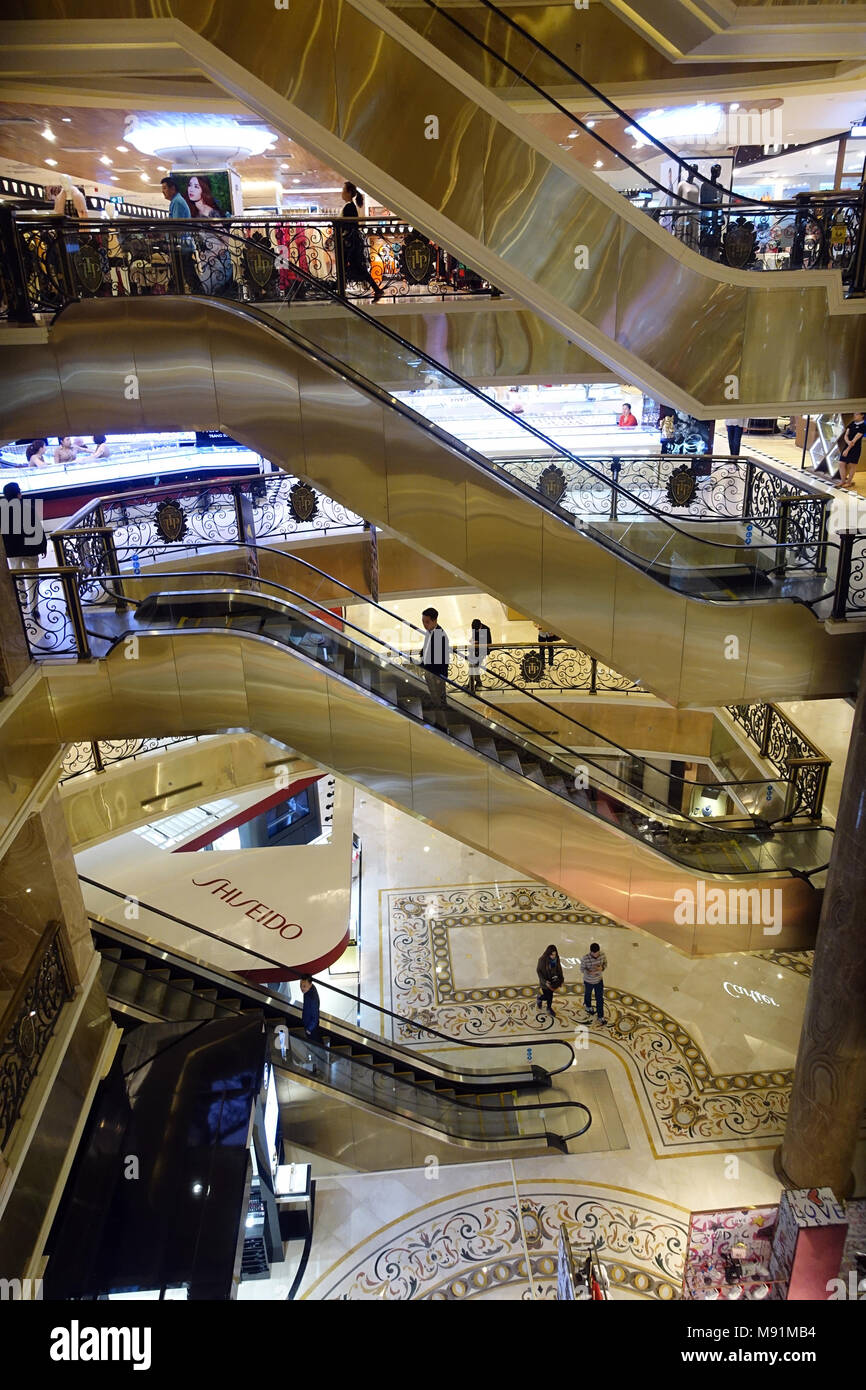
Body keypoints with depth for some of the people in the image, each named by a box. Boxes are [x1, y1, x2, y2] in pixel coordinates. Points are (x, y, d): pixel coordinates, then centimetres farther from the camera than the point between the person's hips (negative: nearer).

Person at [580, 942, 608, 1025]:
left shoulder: (602, 955, -23)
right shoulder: (585, 958, -33)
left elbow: (605, 964, -6)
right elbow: (582, 969, -19)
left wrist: (602, 968, -29)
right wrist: (589, 972, -38)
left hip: (599, 980, 2)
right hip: (588, 981, -2)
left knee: (600, 999, 11)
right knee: (588, 995, 27)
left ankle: (601, 1016, 31)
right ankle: (588, 1006, 59)